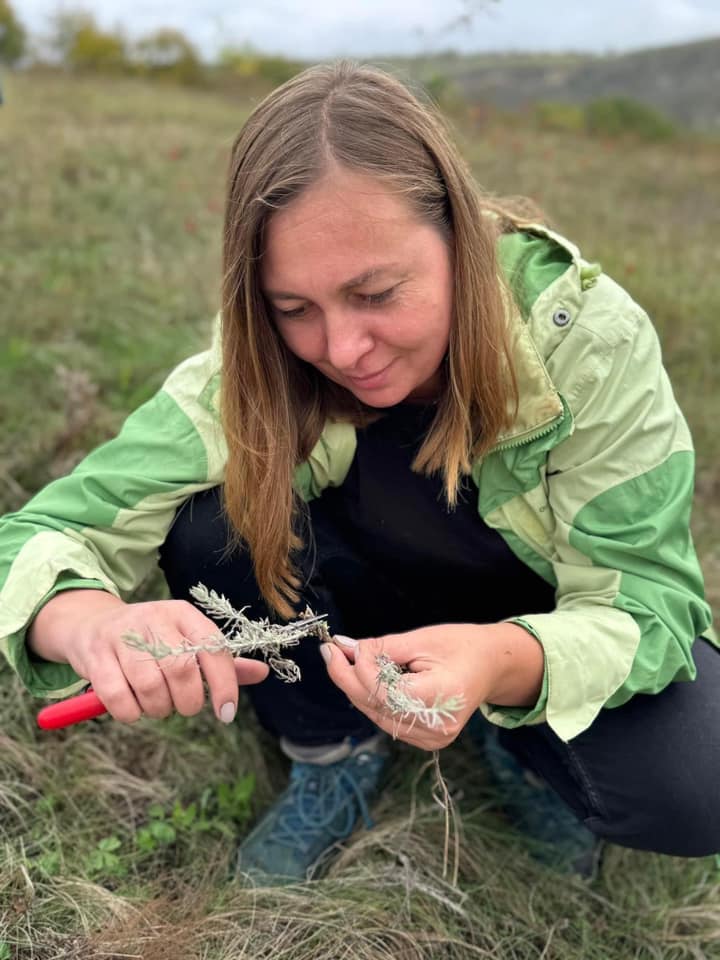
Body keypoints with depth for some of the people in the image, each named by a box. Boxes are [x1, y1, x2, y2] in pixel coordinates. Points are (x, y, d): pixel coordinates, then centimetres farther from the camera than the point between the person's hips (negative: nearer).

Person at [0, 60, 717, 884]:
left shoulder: (589, 340, -28)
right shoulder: (252, 371, -23)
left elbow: (646, 605, -26)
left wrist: (506, 663, -48)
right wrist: (94, 619, -48)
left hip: (554, 622, -1)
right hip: (381, 617, 2)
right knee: (212, 525, -25)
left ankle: (518, 734, 5)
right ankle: (334, 753, 0)